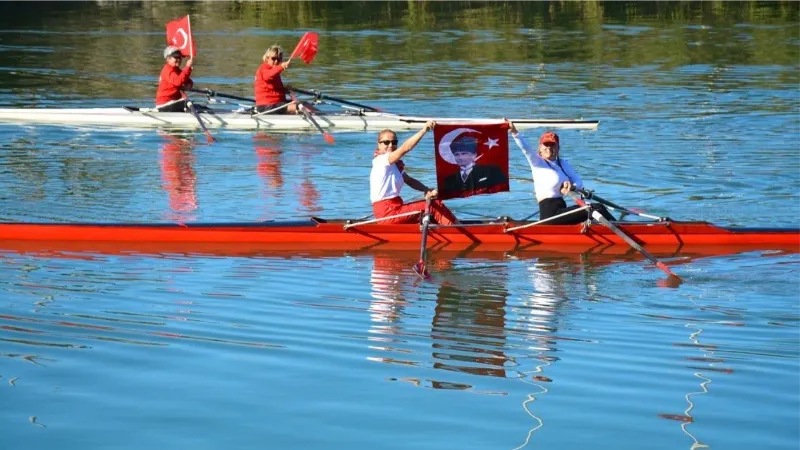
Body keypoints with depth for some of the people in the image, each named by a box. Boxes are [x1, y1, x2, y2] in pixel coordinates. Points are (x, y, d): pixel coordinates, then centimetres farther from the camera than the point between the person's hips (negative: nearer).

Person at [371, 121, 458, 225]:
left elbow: (409, 181, 12)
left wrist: (427, 190, -7)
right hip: (387, 212, -9)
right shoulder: (381, 161, -12)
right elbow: (405, 148, -24)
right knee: (434, 205, -10)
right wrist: (424, 130, -29)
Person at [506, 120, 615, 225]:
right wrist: (514, 132, -37)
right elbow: (526, 148, -20)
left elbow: (579, 182, 11)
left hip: (560, 210, 8)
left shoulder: (563, 163, 16)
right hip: (550, 213, -8)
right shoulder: (537, 162, -3)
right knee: (598, 209, -14)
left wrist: (572, 187, -13)